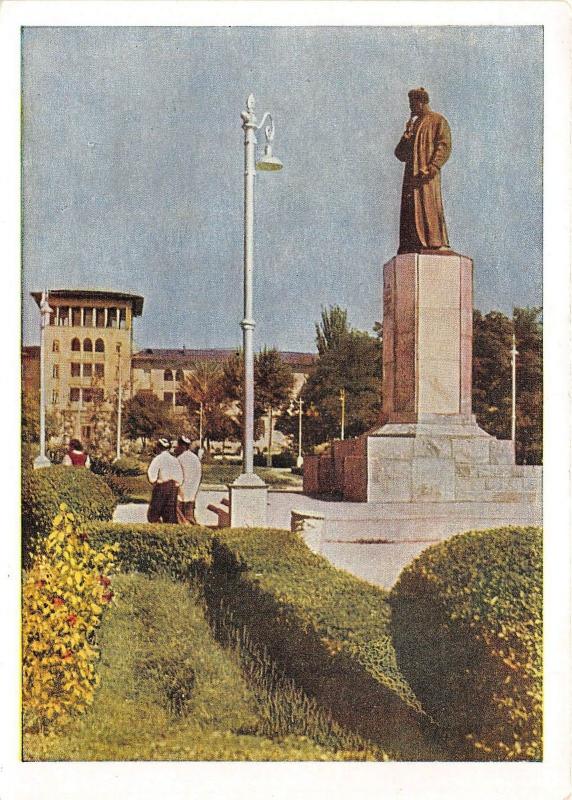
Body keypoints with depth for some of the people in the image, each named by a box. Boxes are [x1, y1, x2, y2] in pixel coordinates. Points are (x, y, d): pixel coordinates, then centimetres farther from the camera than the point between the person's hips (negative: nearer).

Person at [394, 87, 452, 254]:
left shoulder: (438, 121, 4)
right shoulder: (413, 123, 24)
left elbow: (444, 146, -9)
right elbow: (400, 154, 21)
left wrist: (431, 167, -21)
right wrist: (405, 138, 1)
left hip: (427, 173, -7)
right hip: (411, 173, 7)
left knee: (428, 205, -14)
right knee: (410, 208, -1)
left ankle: (437, 243, -14)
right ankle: (413, 245, -2)